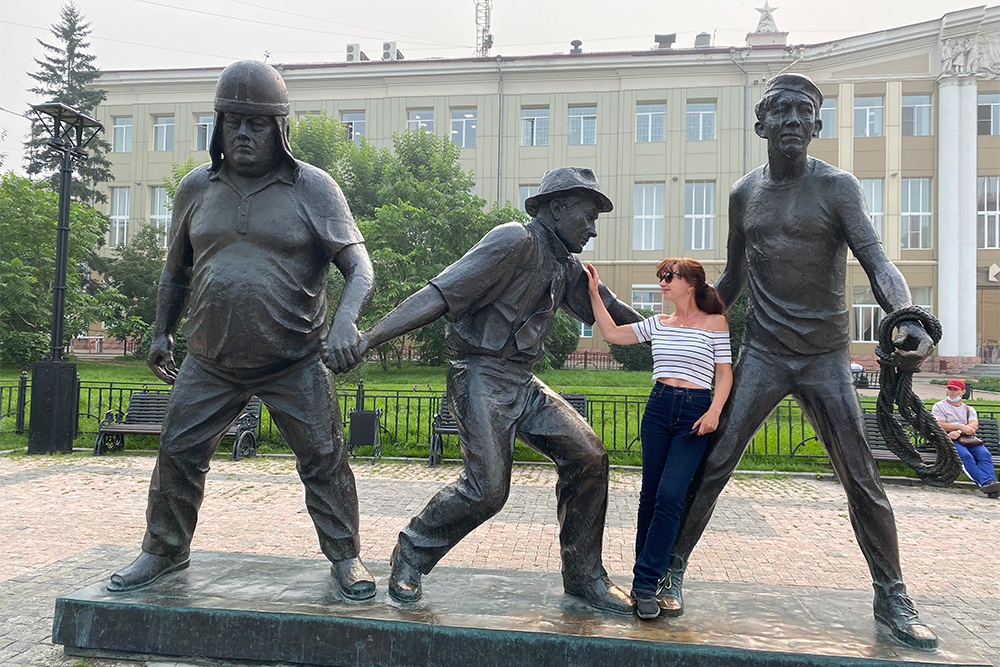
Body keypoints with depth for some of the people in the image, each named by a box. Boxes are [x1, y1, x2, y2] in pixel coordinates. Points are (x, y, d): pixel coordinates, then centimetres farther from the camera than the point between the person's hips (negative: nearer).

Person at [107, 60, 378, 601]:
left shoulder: (313, 188, -6)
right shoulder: (196, 188, 6)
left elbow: (359, 268, -13)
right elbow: (176, 270, 20)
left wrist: (345, 322, -31)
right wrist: (161, 333, 17)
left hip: (296, 364, -3)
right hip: (211, 363, 4)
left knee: (324, 459, 0)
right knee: (178, 453, 9)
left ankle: (345, 557, 18)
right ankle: (164, 550, 32)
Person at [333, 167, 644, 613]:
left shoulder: (566, 266, 16)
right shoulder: (515, 241, -12)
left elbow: (606, 309, 29)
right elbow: (440, 294, -20)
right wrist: (370, 336, -27)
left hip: (522, 383, 9)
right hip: (481, 377, -8)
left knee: (588, 456, -3)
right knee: (487, 488, -17)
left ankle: (583, 575, 11)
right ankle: (411, 556, 10)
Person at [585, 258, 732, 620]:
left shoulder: (715, 322, 3)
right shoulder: (658, 324, 14)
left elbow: (725, 372, 2)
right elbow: (611, 333, 13)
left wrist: (715, 411, -12)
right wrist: (594, 293, 11)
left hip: (695, 414, -4)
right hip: (657, 410, 4)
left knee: (669, 496, -14)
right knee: (649, 496, 4)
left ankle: (645, 584, -9)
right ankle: (647, 575, 17)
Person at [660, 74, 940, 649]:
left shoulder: (838, 187, -5)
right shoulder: (744, 194, 6)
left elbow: (877, 262, -20)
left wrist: (908, 318, -40)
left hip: (827, 357, -1)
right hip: (763, 354, 2)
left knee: (863, 482, 2)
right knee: (713, 464, -5)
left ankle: (893, 598, 19)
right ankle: (672, 569, 8)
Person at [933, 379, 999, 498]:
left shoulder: (969, 409, 26)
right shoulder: (939, 406, 18)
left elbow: (974, 426, 5)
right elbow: (940, 426, 1)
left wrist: (959, 432, -14)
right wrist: (961, 427, -10)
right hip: (949, 439, -3)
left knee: (985, 454, -29)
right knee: (965, 455, -34)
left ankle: (990, 482, -47)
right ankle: (983, 483, -47)